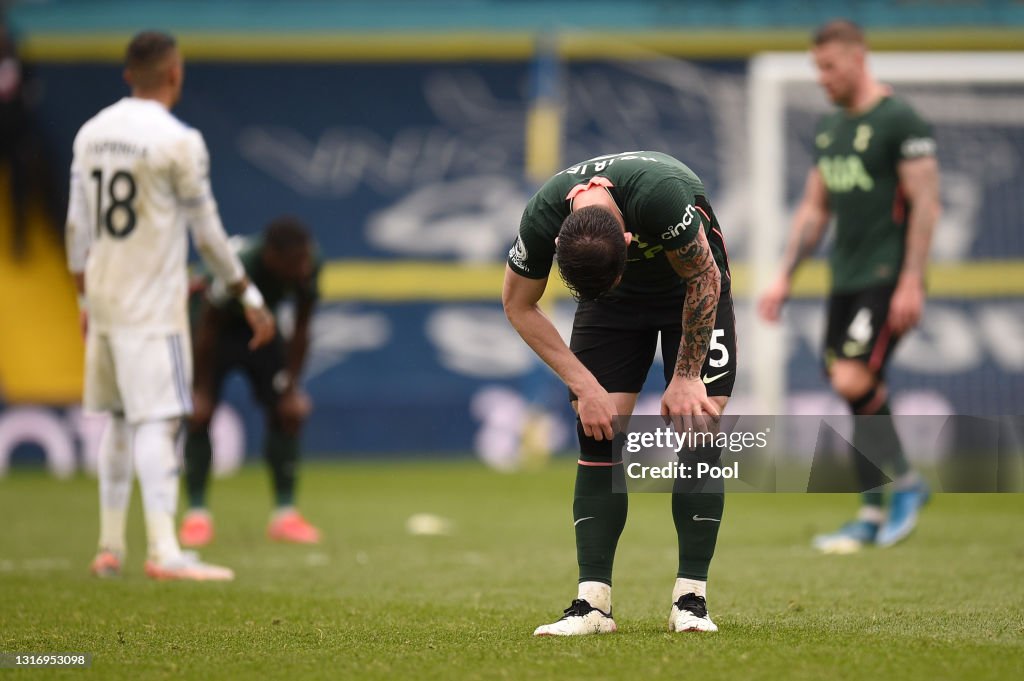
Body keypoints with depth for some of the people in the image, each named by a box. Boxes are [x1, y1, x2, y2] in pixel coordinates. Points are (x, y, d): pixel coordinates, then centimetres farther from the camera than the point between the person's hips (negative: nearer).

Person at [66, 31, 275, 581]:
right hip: (152, 307, -7)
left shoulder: (91, 133, 8)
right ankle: (164, 551, -16)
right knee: (158, 421, -9)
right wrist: (250, 297, 0)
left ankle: (110, 548, 17)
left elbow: (78, 226, 13)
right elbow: (207, 233, -9)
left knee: (120, 420, 15)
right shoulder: (177, 141, -12)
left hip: (103, 302, 7)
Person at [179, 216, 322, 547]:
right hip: (218, 329, -4)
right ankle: (196, 513, -3)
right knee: (199, 416, -14)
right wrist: (202, 391, -18)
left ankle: (285, 513, 2)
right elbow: (208, 330, -25)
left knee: (287, 413, -6)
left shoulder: (308, 268, -27)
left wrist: (292, 387, -8)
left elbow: (300, 331, -11)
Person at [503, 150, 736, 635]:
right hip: (614, 302, 2)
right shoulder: (542, 217, -30)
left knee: (697, 418, -16)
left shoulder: (661, 194, -41)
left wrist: (685, 378, -17)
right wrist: (584, 386, -16)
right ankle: (592, 603, -12)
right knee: (597, 430, -12)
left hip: (691, 292, -2)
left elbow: (704, 280, -22)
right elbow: (518, 305, -11)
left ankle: (690, 598, -11)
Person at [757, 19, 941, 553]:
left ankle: (906, 483, 0)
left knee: (853, 382, -18)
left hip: (888, 279, -8)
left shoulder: (900, 122, -10)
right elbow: (813, 209, 21)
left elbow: (926, 203, -13)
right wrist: (784, 278, 15)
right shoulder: (829, 129, 15)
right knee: (858, 394, 5)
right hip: (846, 280, 8)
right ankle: (872, 517, 9)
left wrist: (911, 282, -19)